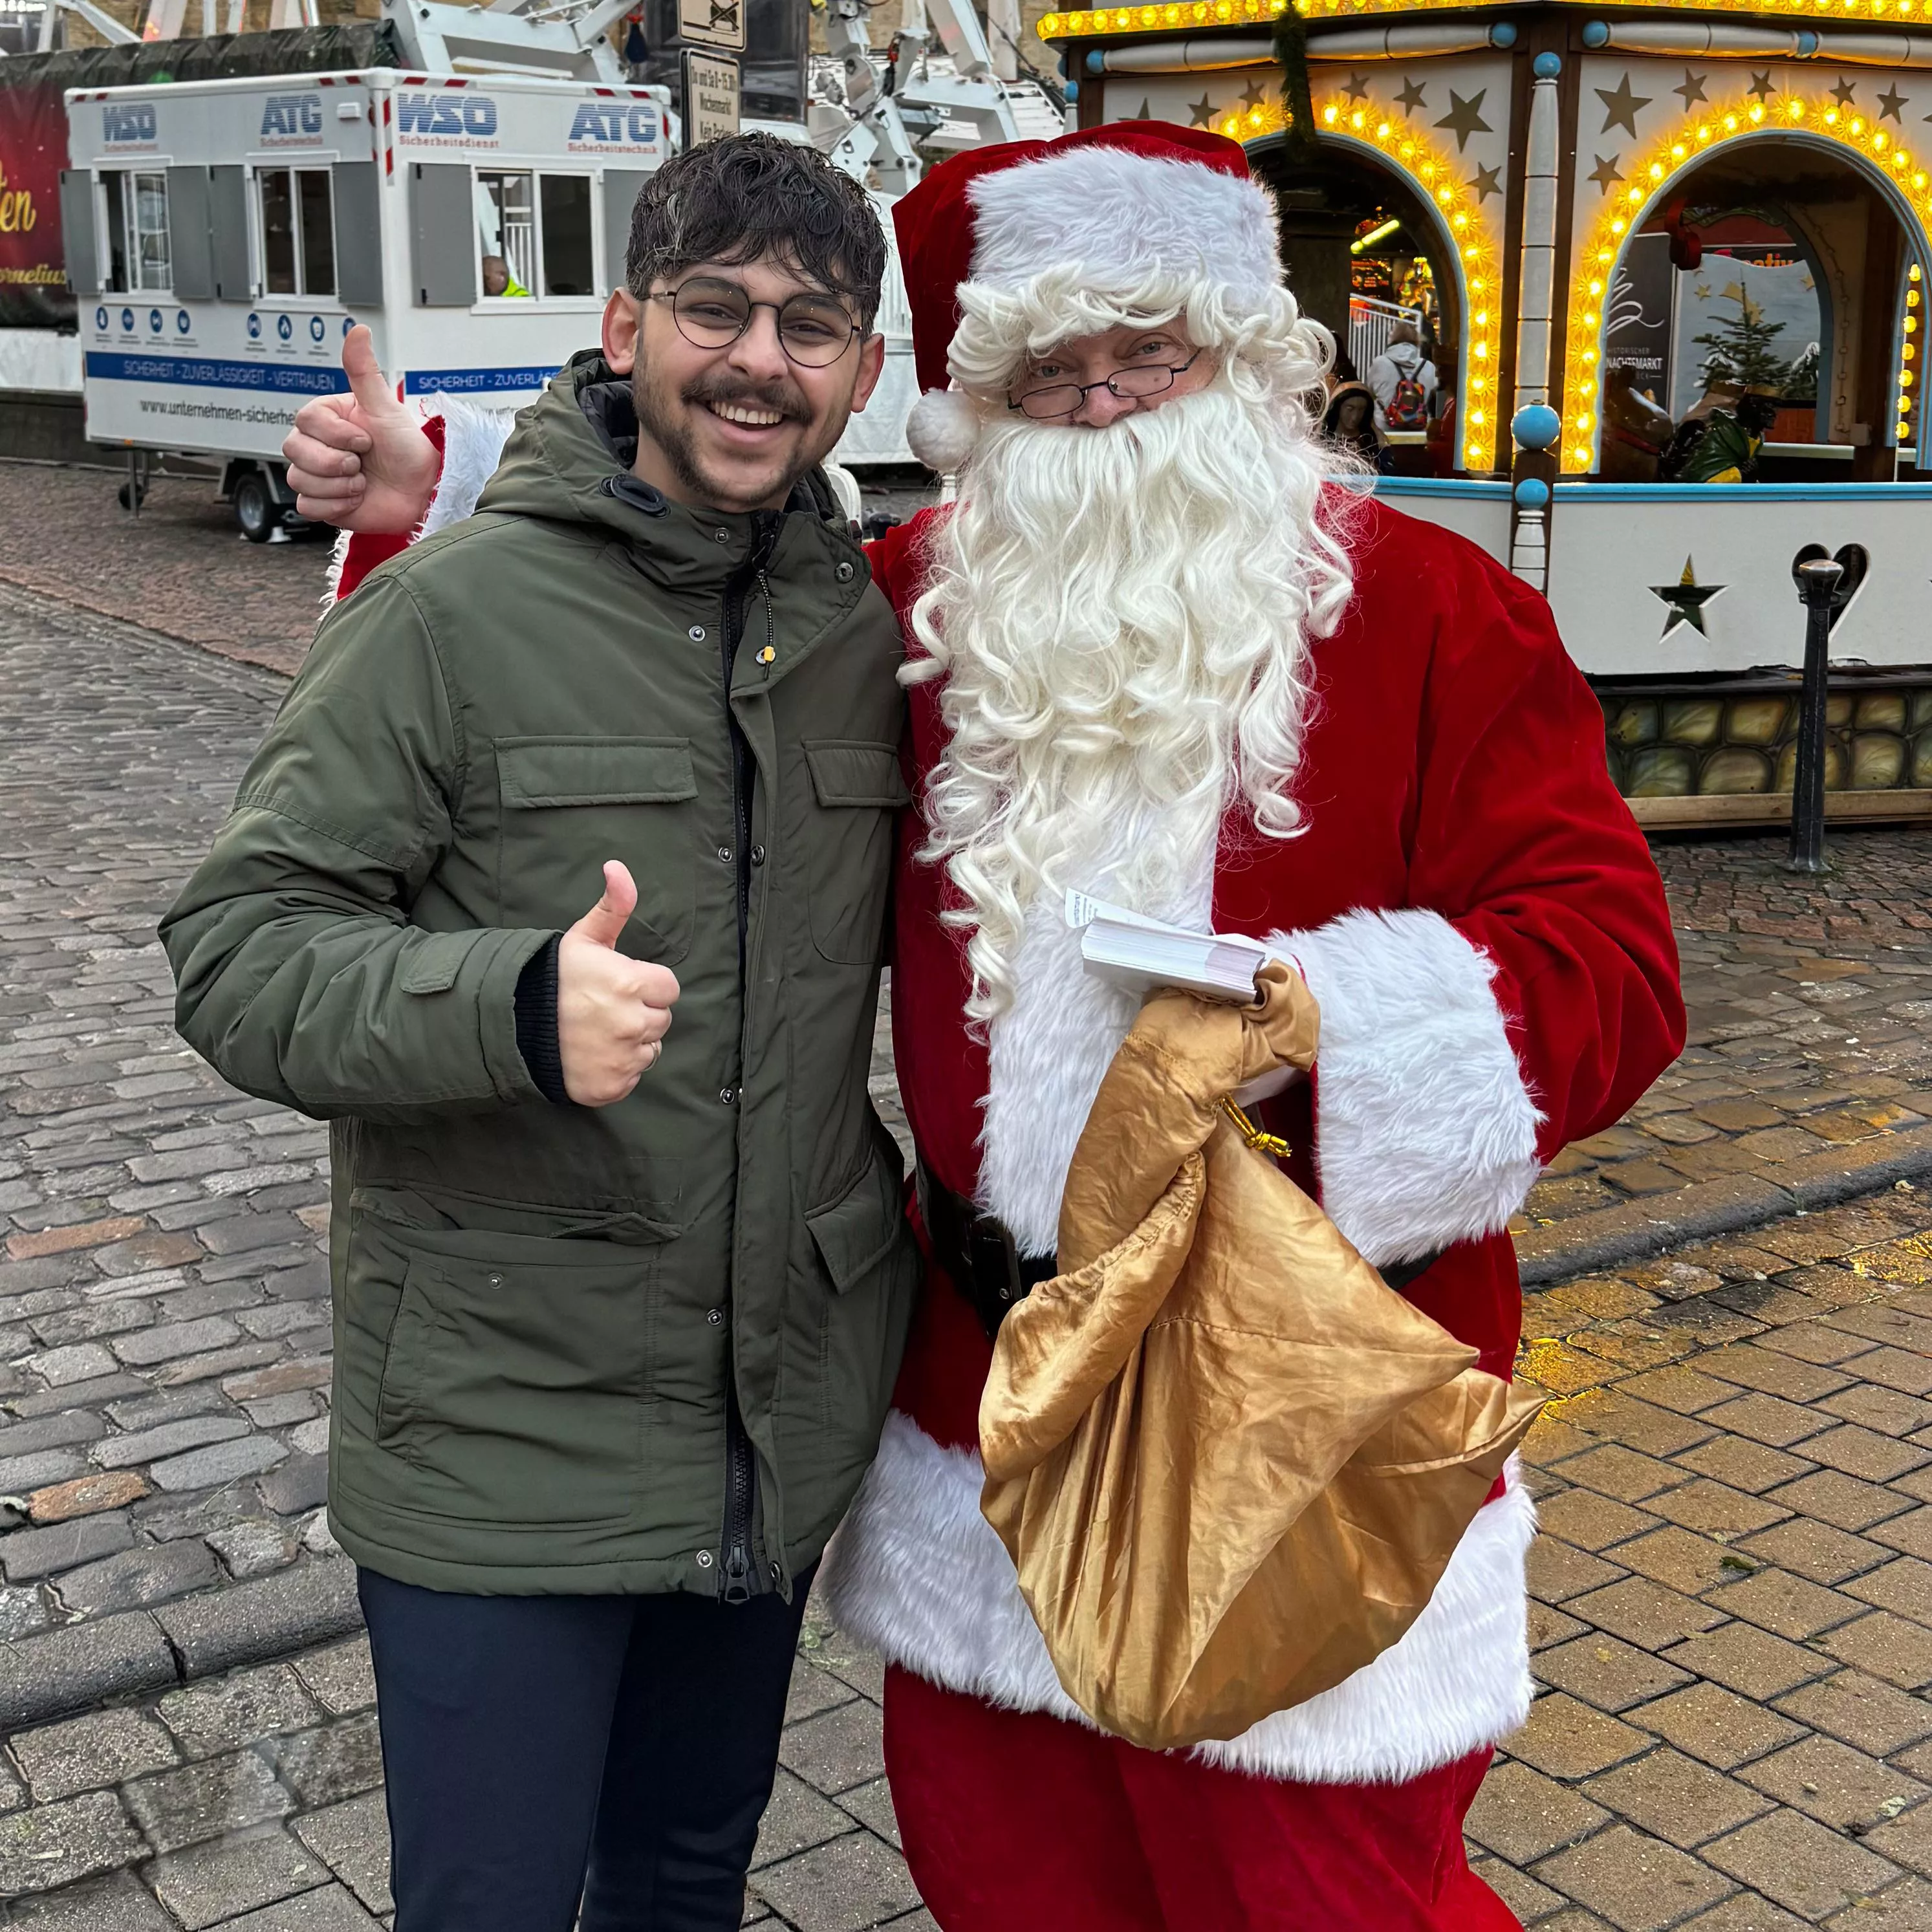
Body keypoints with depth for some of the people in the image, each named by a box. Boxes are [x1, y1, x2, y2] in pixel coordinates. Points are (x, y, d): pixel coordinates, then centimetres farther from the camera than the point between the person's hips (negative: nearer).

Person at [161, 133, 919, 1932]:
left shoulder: (869, 621, 3)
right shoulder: (454, 606, -13)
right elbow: (236, 945, -15)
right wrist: (514, 1007, -30)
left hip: (787, 1421, 5)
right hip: (503, 1440, -4)